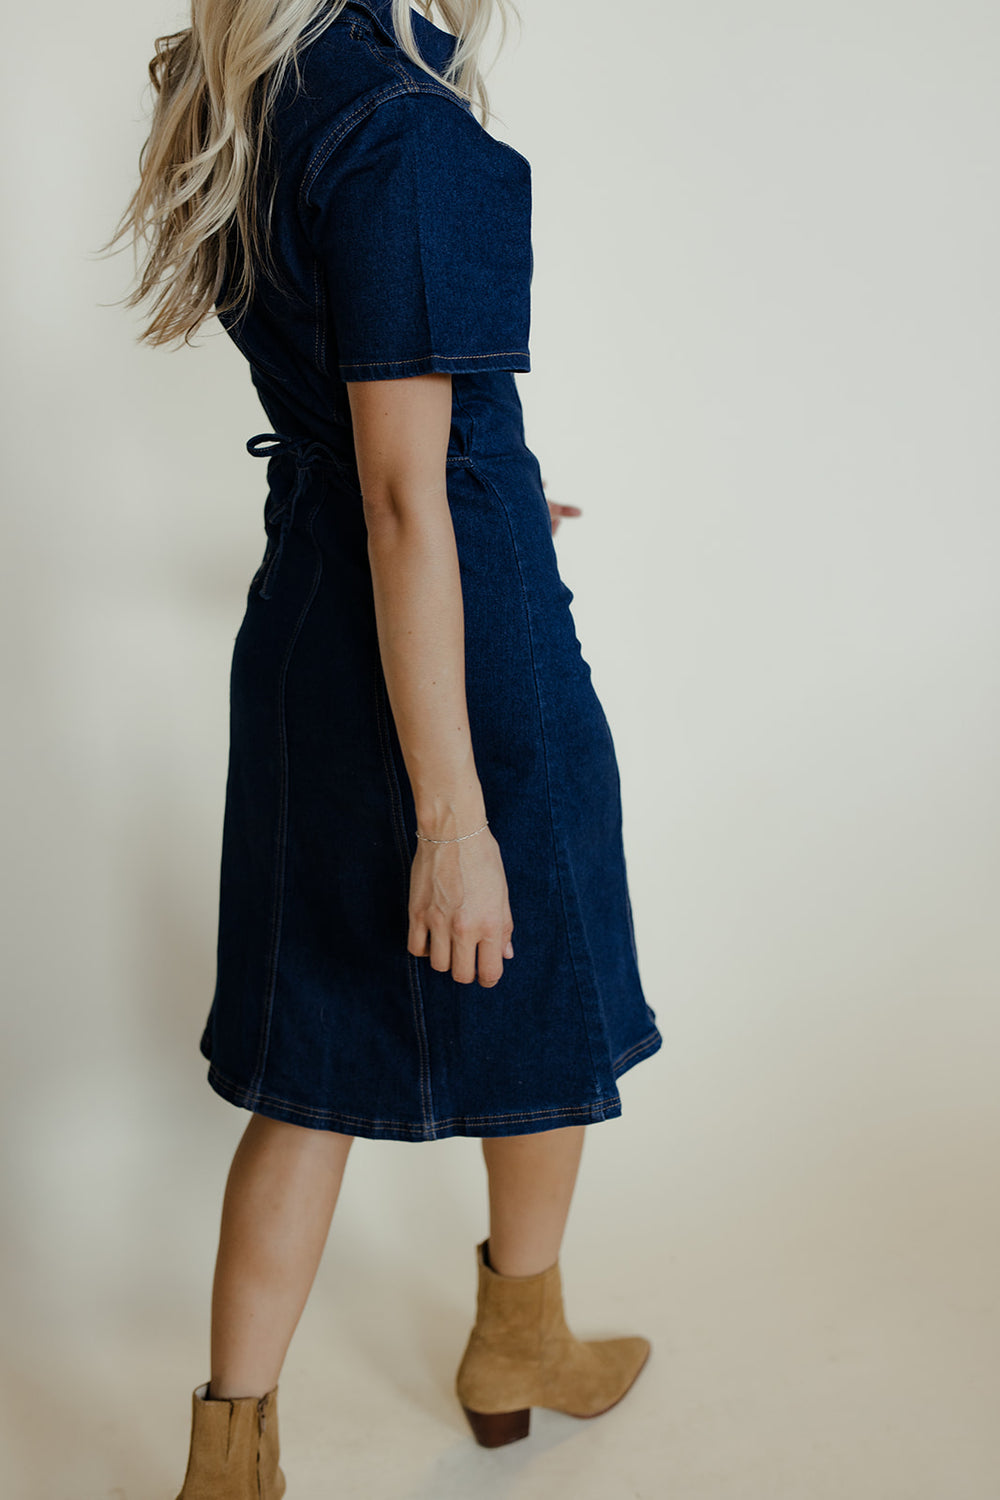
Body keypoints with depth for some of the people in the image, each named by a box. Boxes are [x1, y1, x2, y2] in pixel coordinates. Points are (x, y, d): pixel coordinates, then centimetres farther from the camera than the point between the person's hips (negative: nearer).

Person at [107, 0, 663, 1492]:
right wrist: (454, 817, -22)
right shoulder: (406, 125, -22)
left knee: (323, 1054, 15)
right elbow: (403, 501, -25)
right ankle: (519, 1351, 42)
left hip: (305, 634, 8)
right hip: (470, 648, -7)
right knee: (545, 1003, 18)